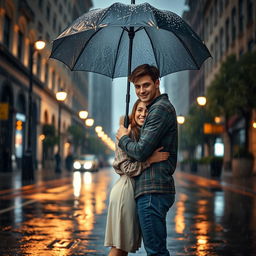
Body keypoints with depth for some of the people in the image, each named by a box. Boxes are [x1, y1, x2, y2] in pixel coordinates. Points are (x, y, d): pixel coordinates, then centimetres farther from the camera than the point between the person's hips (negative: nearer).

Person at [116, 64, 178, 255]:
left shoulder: (160, 108, -11)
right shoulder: (159, 107, 22)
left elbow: (141, 152, -17)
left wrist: (123, 138, 0)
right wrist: (129, 137, 18)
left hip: (153, 190, -11)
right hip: (154, 189, 11)